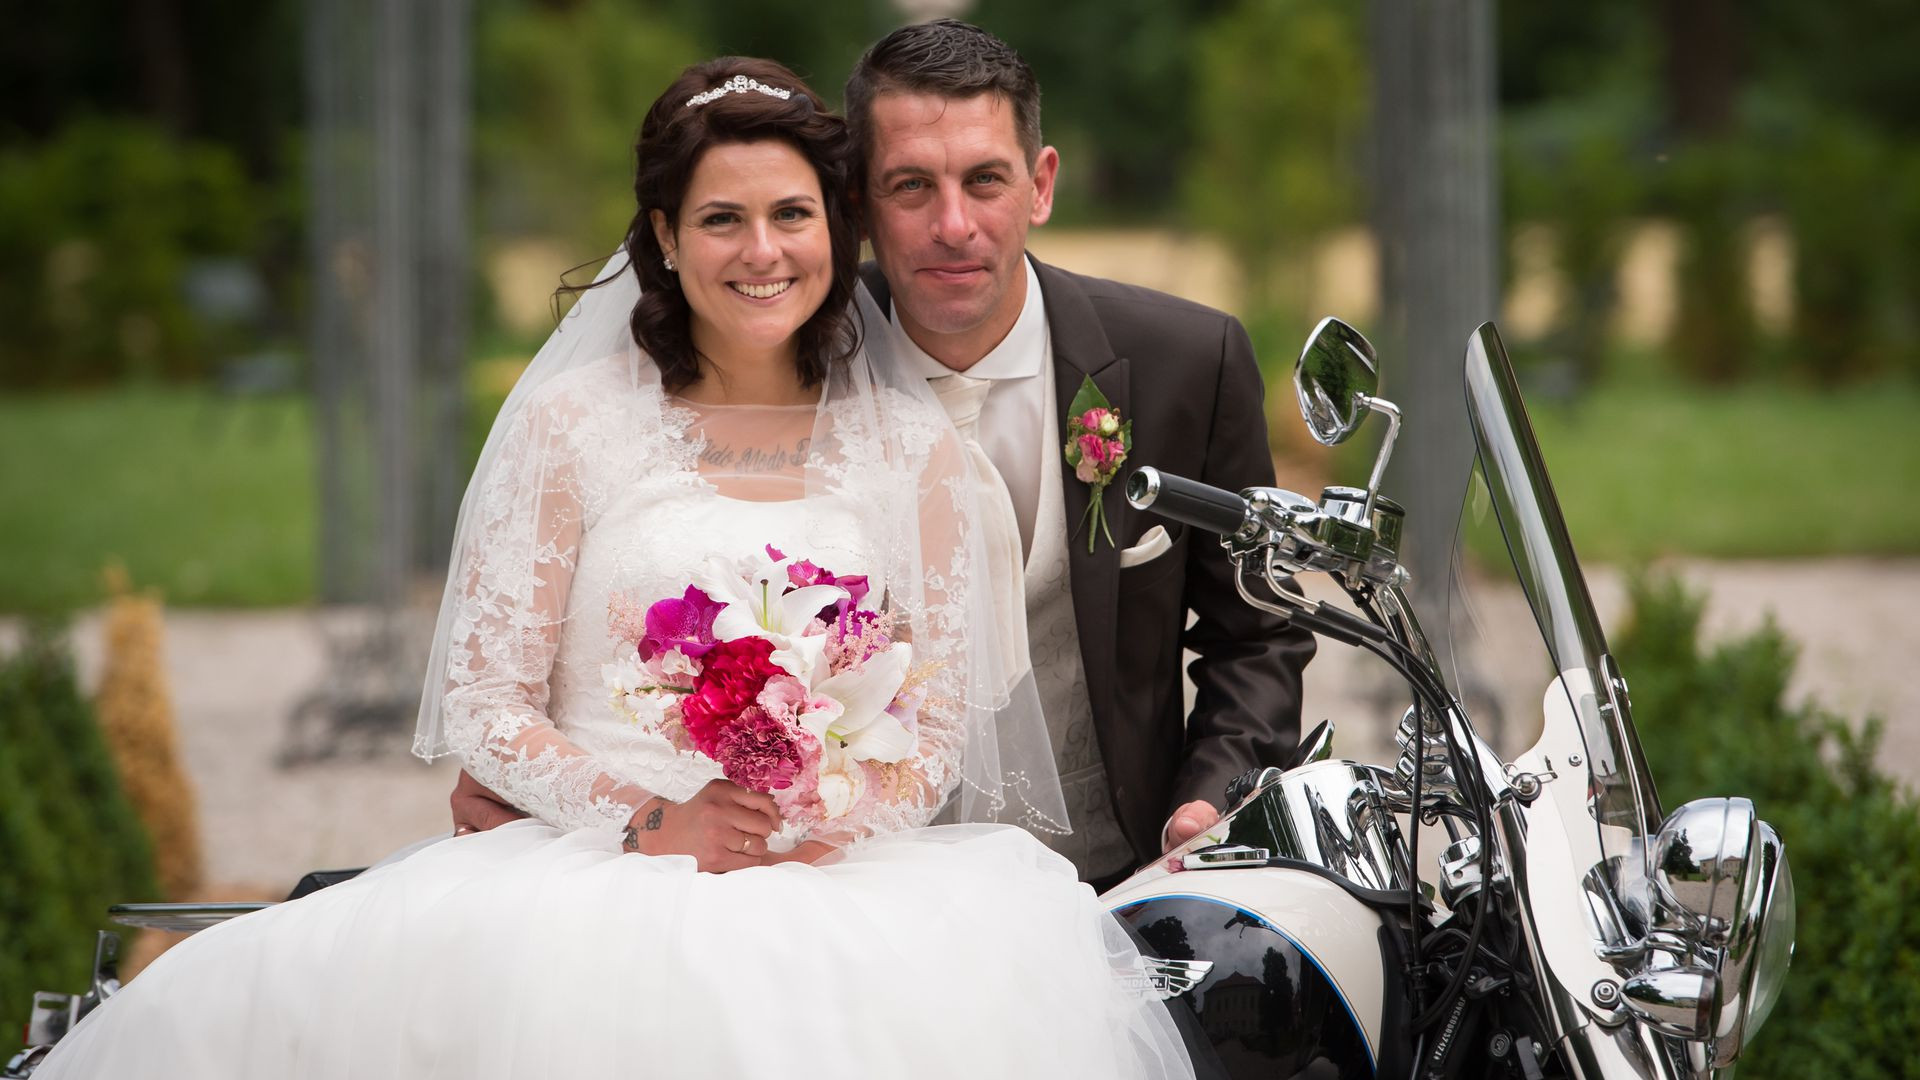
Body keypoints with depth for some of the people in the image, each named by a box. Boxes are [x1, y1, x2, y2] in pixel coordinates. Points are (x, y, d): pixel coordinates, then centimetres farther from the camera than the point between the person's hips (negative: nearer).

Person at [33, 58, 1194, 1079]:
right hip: (594, 871, -1)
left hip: (842, 881, 1)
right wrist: (647, 820, -12)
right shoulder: (572, 424, 7)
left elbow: (941, 729, 10)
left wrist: (833, 826, -11)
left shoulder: (914, 443, 12)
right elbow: (484, 704, 4)